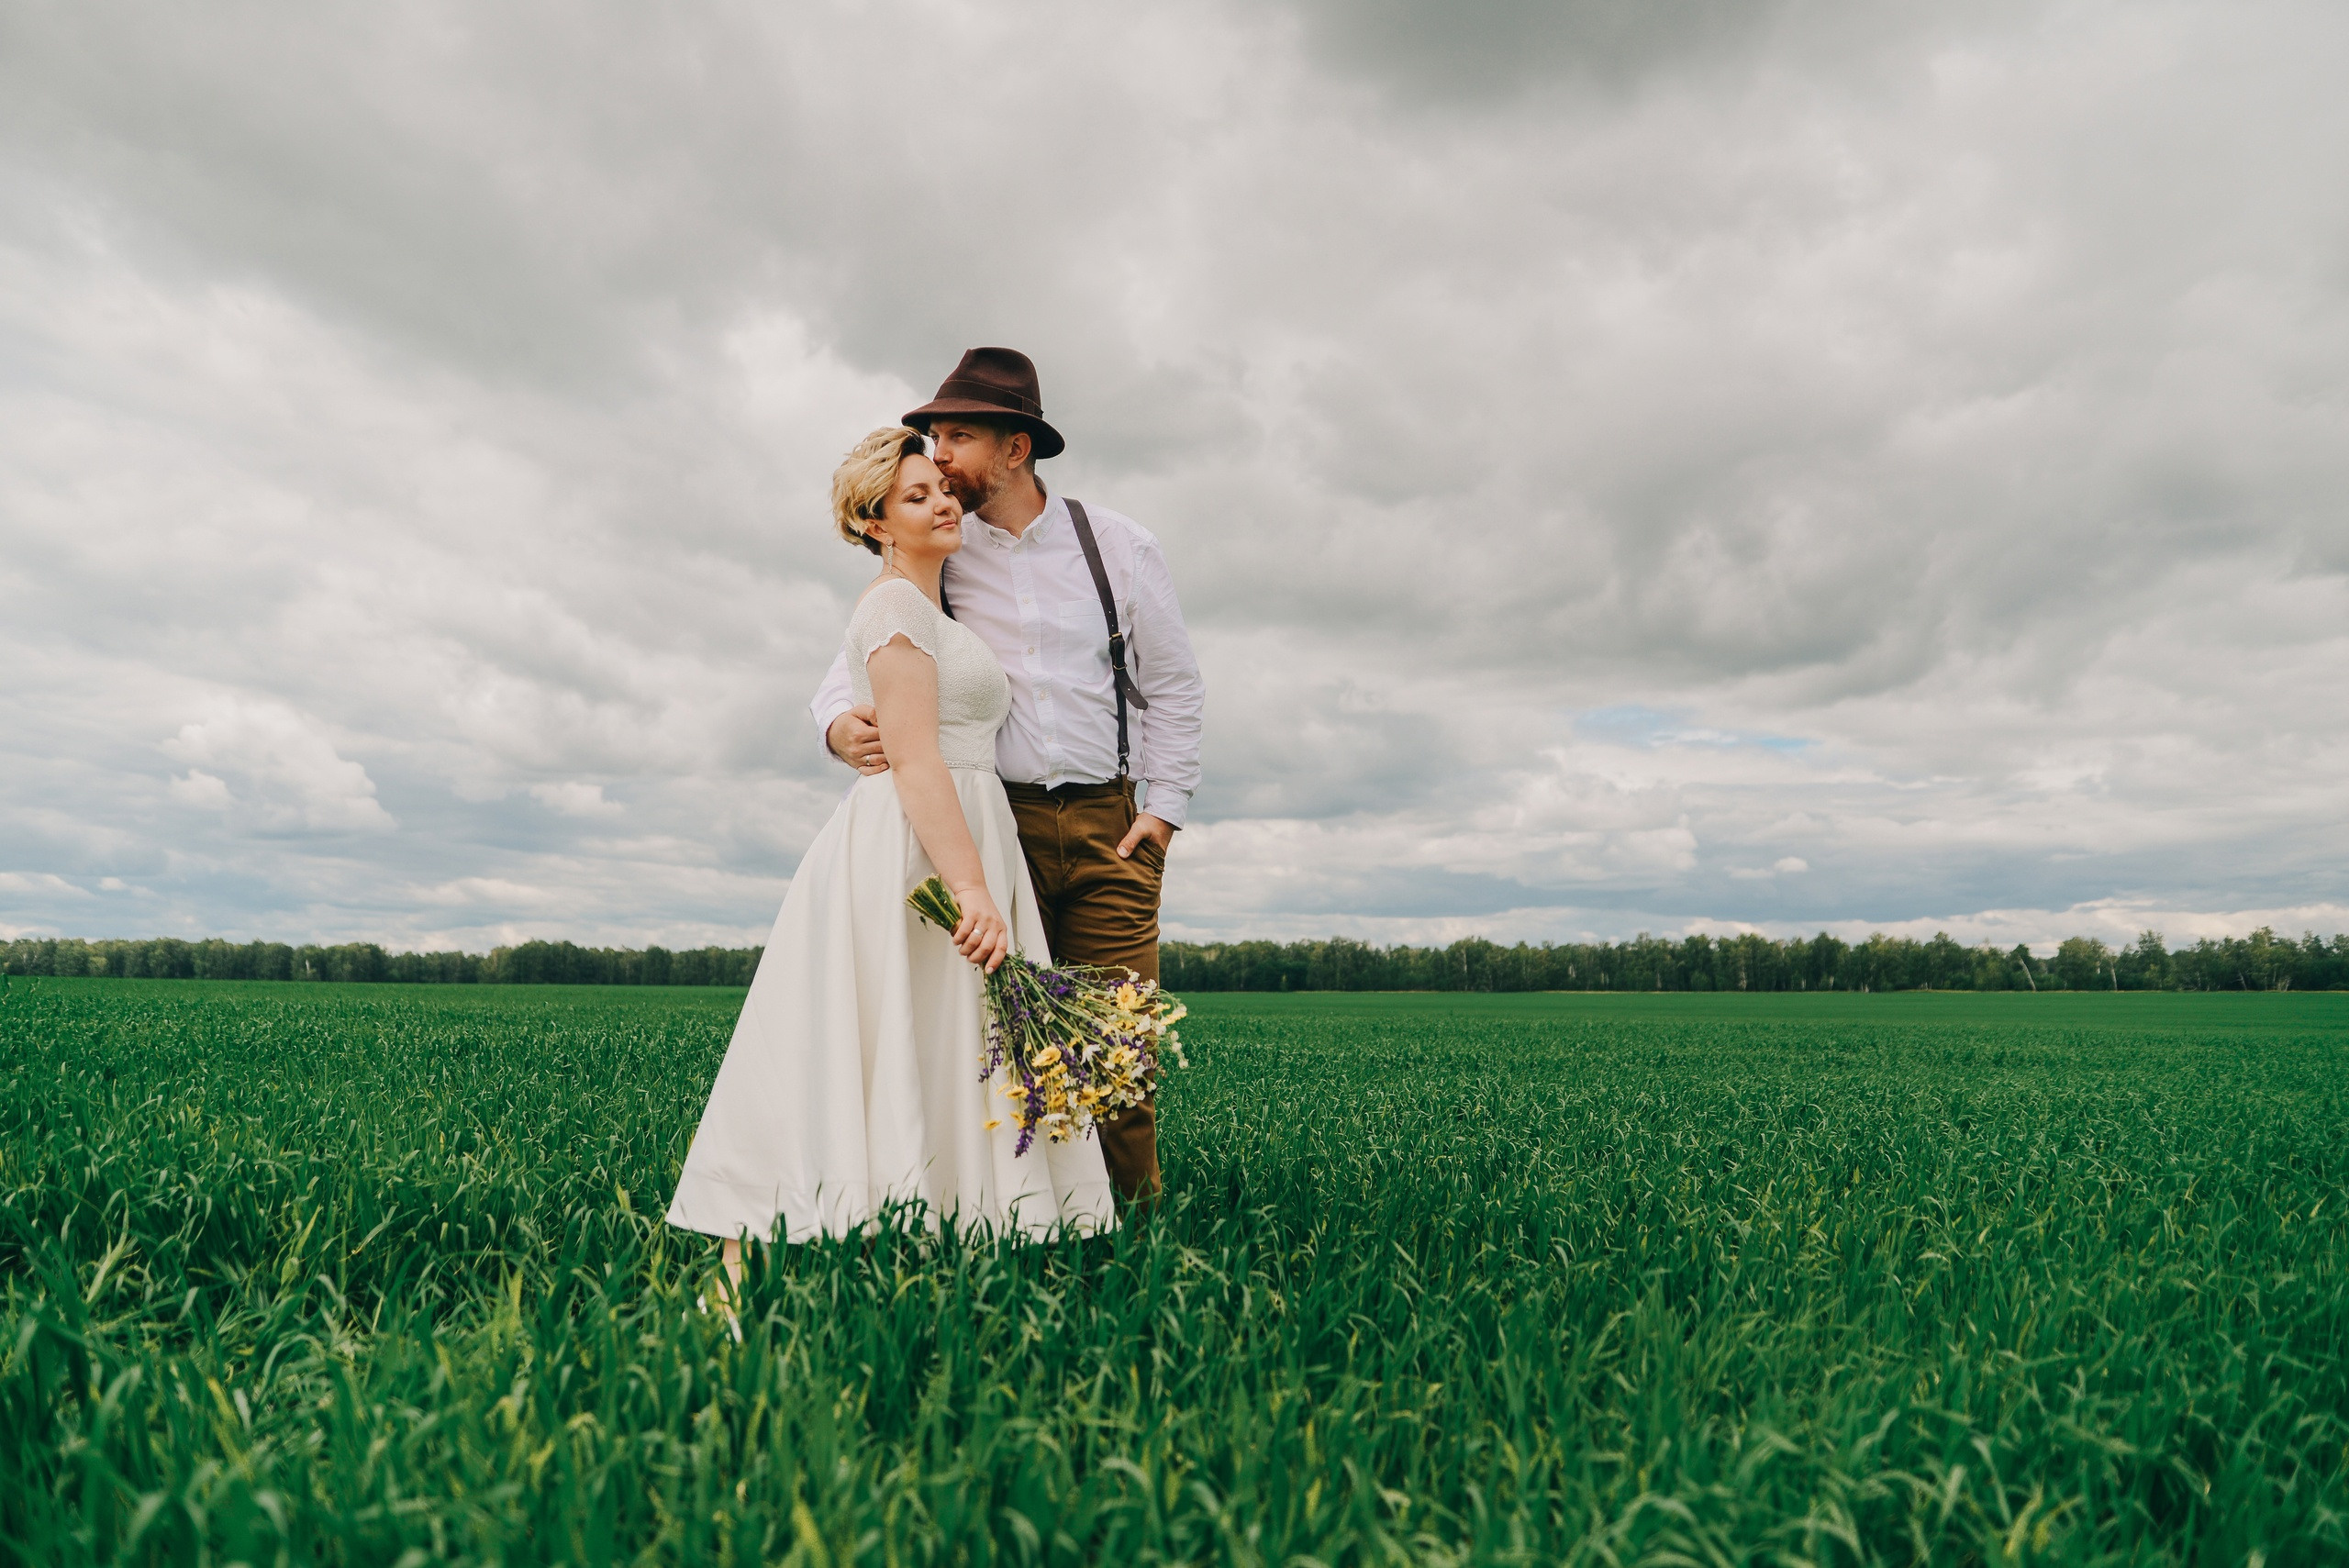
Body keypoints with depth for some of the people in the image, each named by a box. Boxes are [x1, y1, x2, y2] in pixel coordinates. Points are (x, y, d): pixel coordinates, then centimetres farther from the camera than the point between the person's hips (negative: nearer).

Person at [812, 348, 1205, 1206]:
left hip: (1107, 828, 0)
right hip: (993, 824, 1)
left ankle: (1133, 1215, 6)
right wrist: (839, 724, -18)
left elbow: (1175, 685, 11)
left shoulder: (1118, 546, 6)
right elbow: (854, 665, 7)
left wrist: (1161, 811, 2)